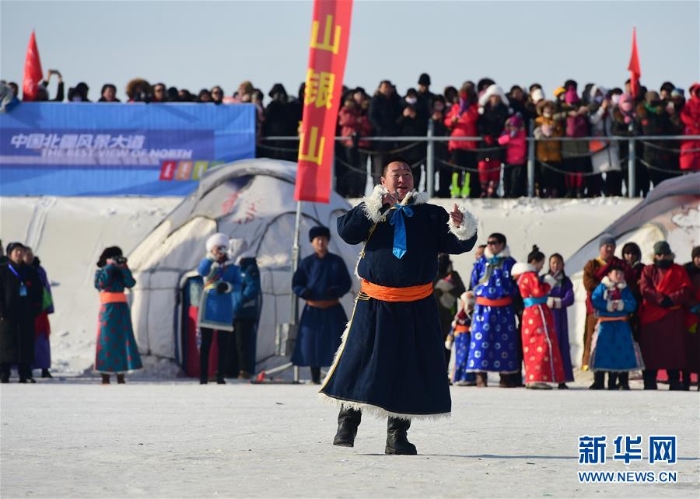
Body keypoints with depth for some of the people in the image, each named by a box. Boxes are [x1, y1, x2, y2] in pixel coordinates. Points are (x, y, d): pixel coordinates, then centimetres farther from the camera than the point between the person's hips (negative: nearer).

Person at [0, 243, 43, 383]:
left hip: (26, 315, 4)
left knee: (26, 343, 1)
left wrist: (35, 310, 2)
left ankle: (25, 374, 4)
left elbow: (38, 292, 14)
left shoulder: (31, 273, 13)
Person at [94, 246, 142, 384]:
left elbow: (130, 283, -1)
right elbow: (102, 283, -14)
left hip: (122, 309, 4)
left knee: (122, 341, 0)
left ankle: (121, 377, 3)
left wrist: (124, 268, -8)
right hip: (108, 309, -4)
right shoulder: (100, 272, 6)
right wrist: (110, 267, -11)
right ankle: (105, 379, -5)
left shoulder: (121, 272, 15)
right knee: (107, 341, -6)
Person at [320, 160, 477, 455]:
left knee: (410, 371, 3)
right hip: (375, 305, -2)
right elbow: (347, 231, -11)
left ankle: (397, 436, 11)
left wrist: (462, 227, -22)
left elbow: (459, 243, 1)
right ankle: (346, 427, 5)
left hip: (418, 308, 2)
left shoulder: (429, 215, 9)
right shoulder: (371, 210, 7)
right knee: (358, 363, -5)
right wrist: (378, 207, -17)